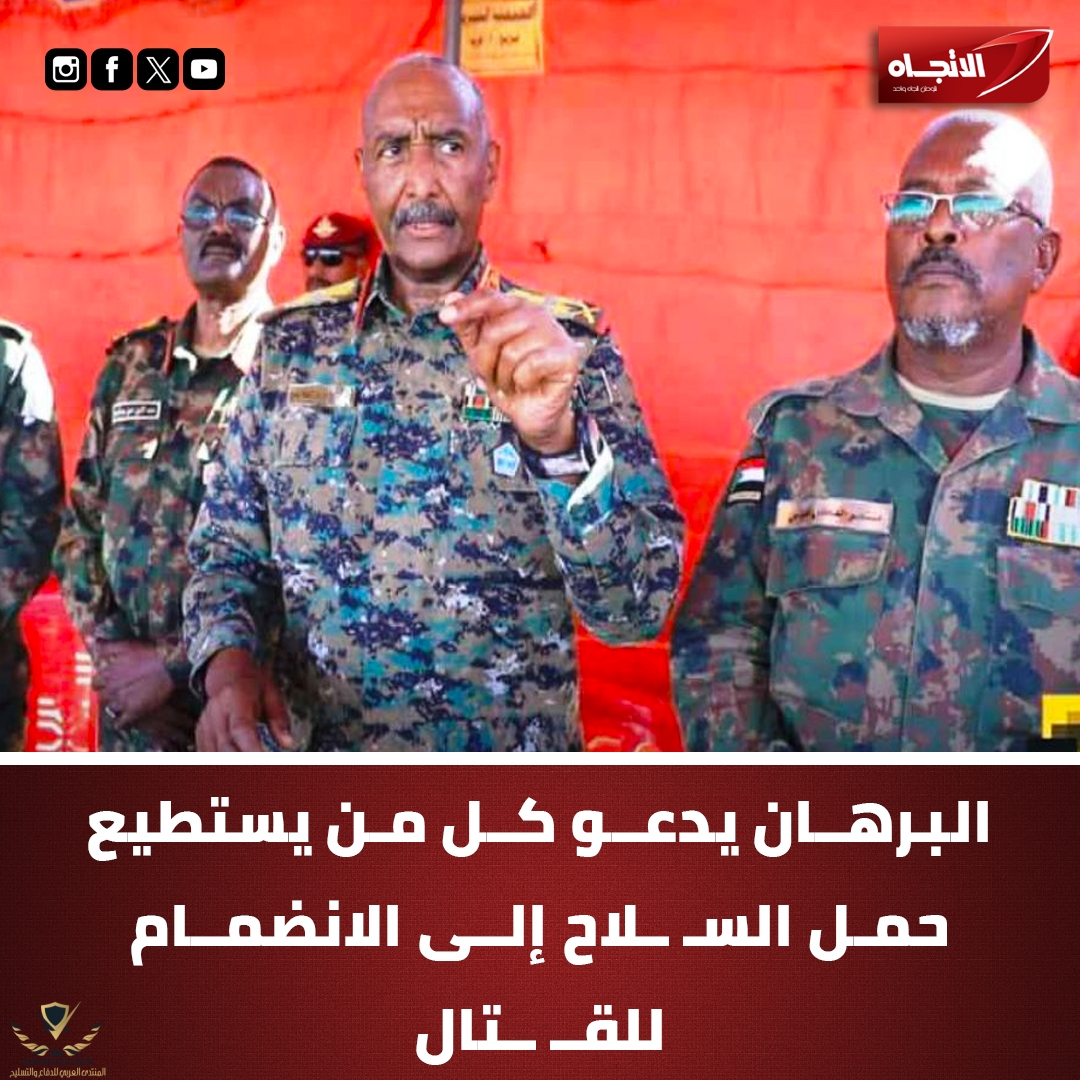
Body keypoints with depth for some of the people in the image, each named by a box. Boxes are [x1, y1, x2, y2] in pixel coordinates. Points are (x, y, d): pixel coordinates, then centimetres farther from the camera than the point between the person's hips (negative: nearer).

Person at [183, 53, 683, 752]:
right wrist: (229, 661, -14)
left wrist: (555, 437, -31)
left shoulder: (568, 345, -8)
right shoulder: (291, 345, 0)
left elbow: (639, 608, -16)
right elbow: (230, 549, 6)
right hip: (304, 744, 2)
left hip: (511, 743, -2)